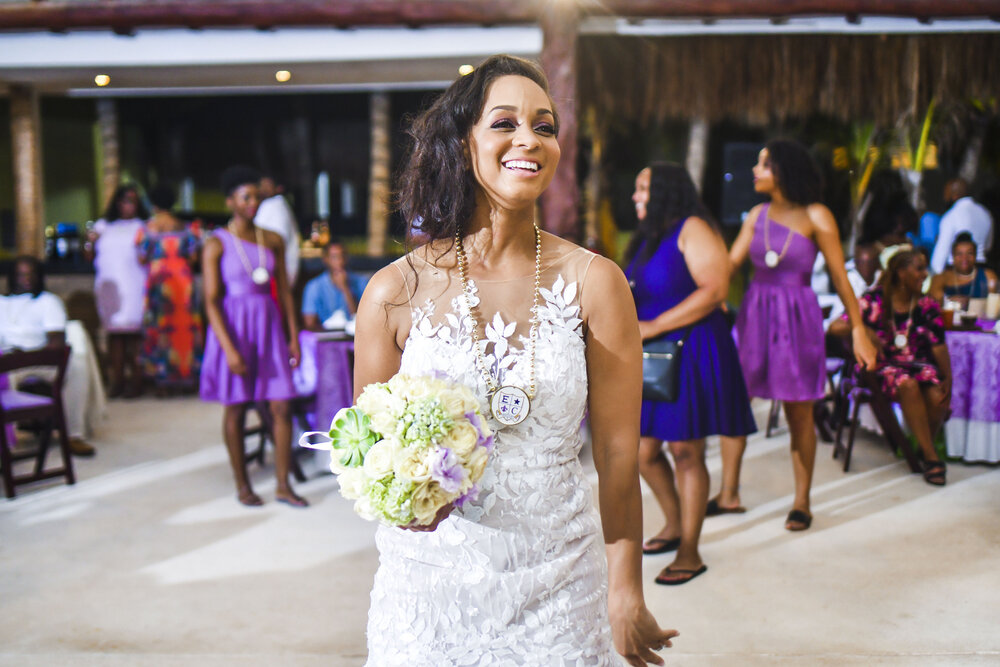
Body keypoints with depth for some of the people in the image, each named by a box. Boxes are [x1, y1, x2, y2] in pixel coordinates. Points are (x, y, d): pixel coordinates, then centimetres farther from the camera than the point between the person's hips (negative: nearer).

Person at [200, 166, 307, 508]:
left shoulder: (272, 241, 8)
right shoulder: (216, 244, -5)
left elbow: (284, 292, 11)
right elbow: (211, 301, -10)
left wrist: (293, 336, 6)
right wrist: (229, 348, -18)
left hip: (268, 325, 4)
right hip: (234, 326, -3)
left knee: (281, 407, -1)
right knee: (236, 409, 4)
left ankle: (283, 485, 8)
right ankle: (242, 485, 18)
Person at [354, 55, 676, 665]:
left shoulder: (594, 283, -5)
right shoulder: (396, 291, -4)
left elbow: (618, 452, -2)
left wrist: (627, 595, -1)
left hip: (555, 590, 0)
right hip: (429, 588, 0)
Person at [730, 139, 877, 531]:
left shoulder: (816, 217, -7)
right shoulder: (758, 215, 7)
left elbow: (840, 276, -5)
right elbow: (729, 265, 5)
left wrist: (858, 329, -6)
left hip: (797, 318, -4)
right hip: (755, 315, 4)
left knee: (799, 413, 4)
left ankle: (801, 502, 15)